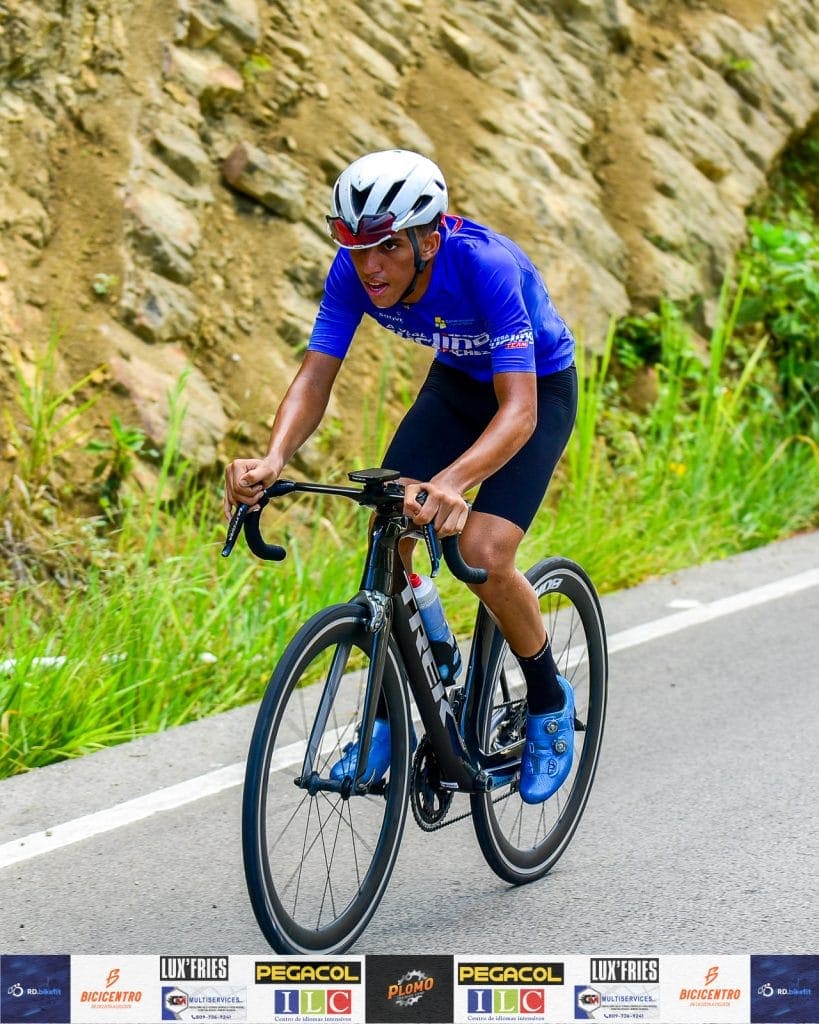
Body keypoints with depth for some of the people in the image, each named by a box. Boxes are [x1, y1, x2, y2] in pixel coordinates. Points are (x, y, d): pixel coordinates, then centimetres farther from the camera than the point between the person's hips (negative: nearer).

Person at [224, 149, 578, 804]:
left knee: (482, 554, -22)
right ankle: (386, 717, 5)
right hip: (457, 381, 5)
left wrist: (451, 484, -61)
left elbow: (519, 410, -44)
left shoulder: (486, 266, -39)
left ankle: (550, 700, 4)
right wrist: (273, 461, -45)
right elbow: (315, 380, -24)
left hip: (539, 387, -5)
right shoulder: (354, 271, -24)